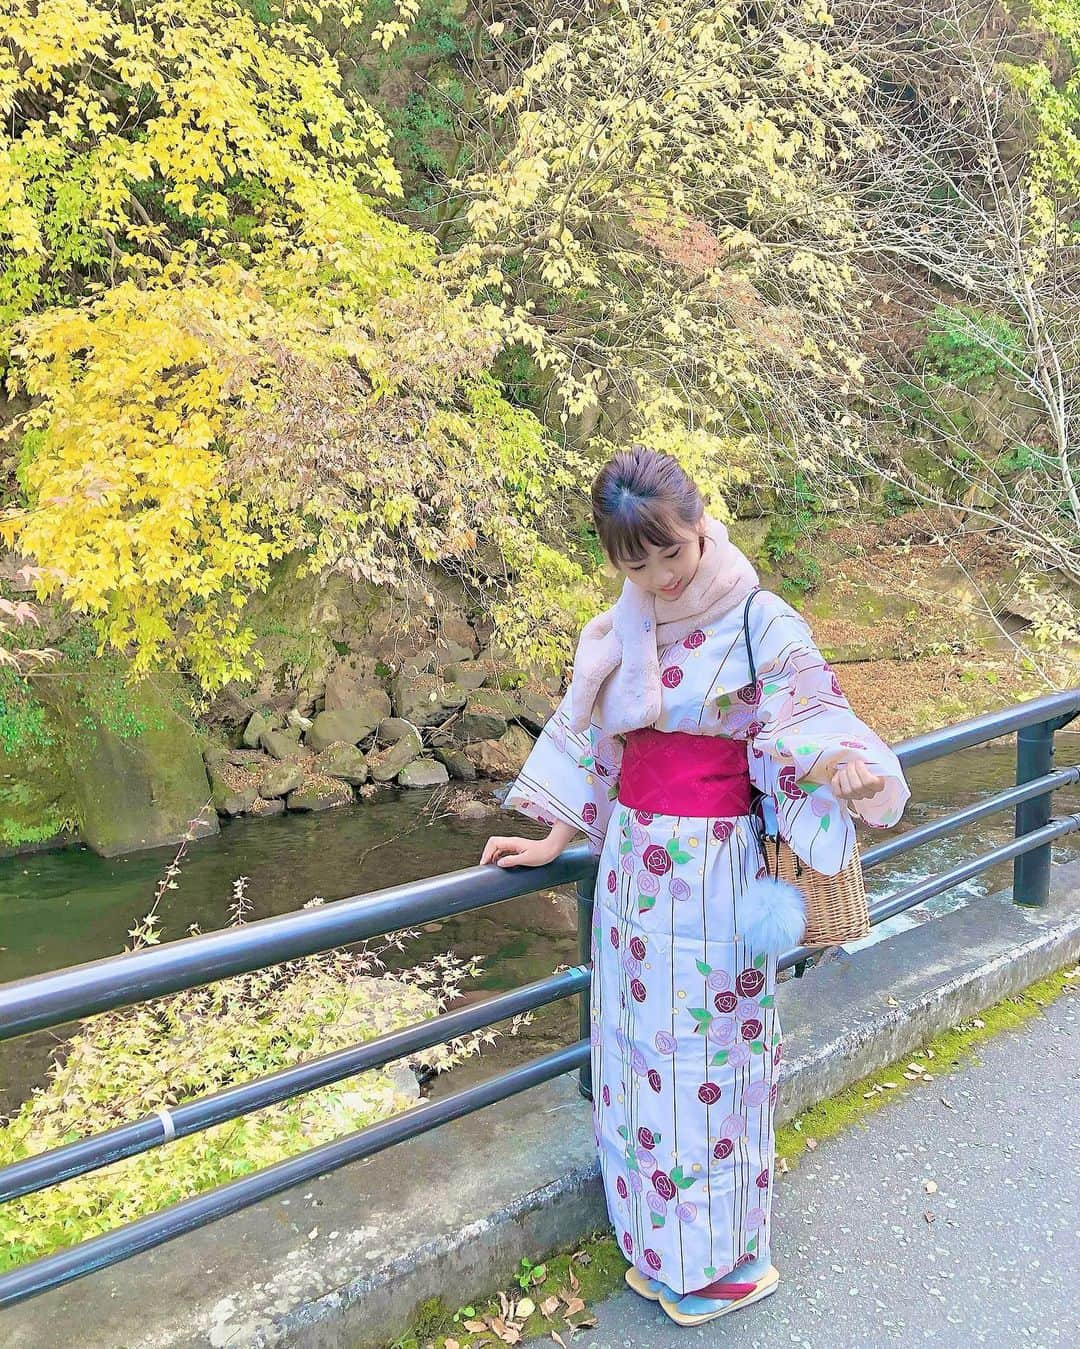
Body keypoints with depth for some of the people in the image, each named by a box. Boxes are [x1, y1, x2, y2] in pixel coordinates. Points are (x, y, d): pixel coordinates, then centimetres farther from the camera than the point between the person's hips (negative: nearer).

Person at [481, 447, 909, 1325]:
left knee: (709, 1055, 7)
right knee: (638, 1046, 15)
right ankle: (657, 1241, 37)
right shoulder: (617, 634, 3)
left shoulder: (763, 625, -12)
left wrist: (842, 770, -33)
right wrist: (555, 842, 12)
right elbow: (589, 744, 11)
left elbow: (809, 733, -11)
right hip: (633, 866, 5)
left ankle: (721, 1253, 30)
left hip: (716, 873, -5)